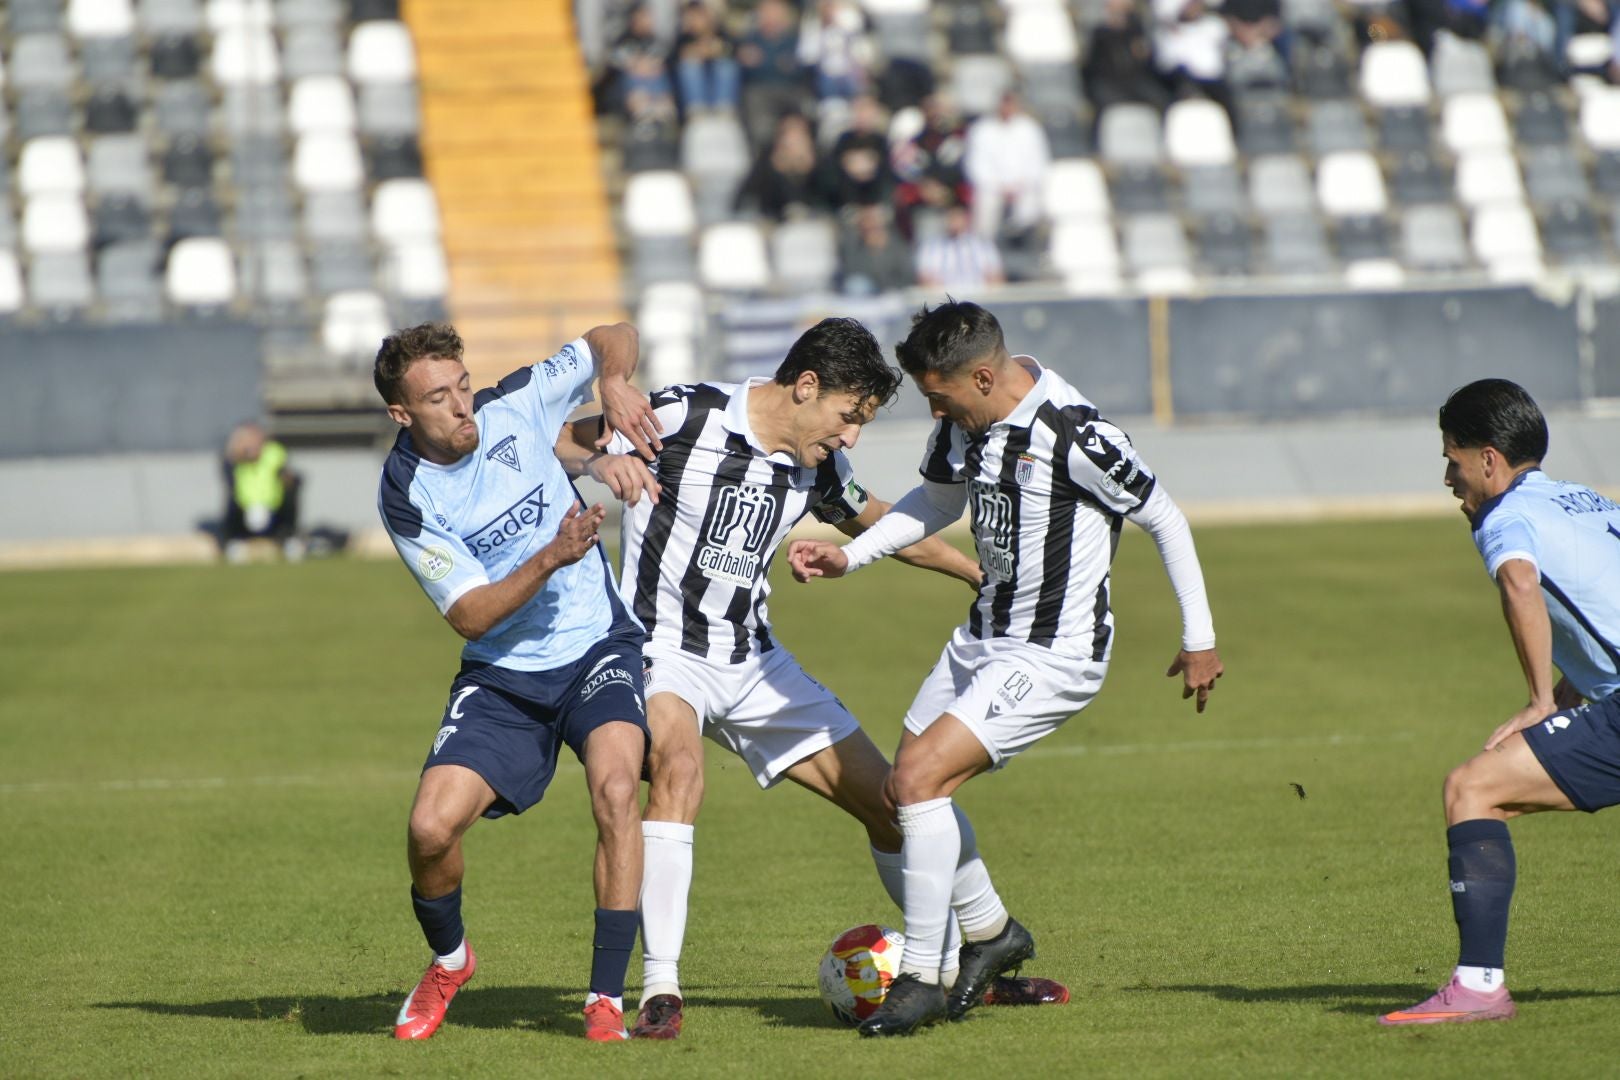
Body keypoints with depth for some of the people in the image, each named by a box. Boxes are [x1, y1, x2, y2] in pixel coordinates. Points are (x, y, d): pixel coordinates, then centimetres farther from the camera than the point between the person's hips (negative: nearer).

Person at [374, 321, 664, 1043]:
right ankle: (448, 961, 18)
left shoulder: (515, 405, -7)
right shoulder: (406, 497, -12)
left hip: (597, 645, 0)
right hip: (501, 677, 0)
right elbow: (470, 617, -16)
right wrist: (552, 558, -28)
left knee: (615, 788, -27)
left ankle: (607, 997, -18)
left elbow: (613, 339, 7)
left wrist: (614, 382, -15)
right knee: (431, 827, -16)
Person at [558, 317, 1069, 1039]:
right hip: (662, 650, -6)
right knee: (678, 766, -37)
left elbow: (885, 525, 23)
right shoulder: (681, 417, -15)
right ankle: (660, 990, -32)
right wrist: (606, 461, -32)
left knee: (889, 800, 6)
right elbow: (556, 442, -9)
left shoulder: (818, 471, 3)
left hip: (753, 661, 6)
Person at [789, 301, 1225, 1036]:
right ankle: (991, 934, 36)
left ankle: (920, 983, -9)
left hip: (1054, 657, -9)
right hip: (982, 637, 9)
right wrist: (848, 557, 6)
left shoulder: (1072, 435, -24)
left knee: (919, 779, -19)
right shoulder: (962, 422, -1)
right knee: (908, 792, 13)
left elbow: (1164, 519, -13)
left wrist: (1199, 639, -6)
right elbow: (936, 501, 19)